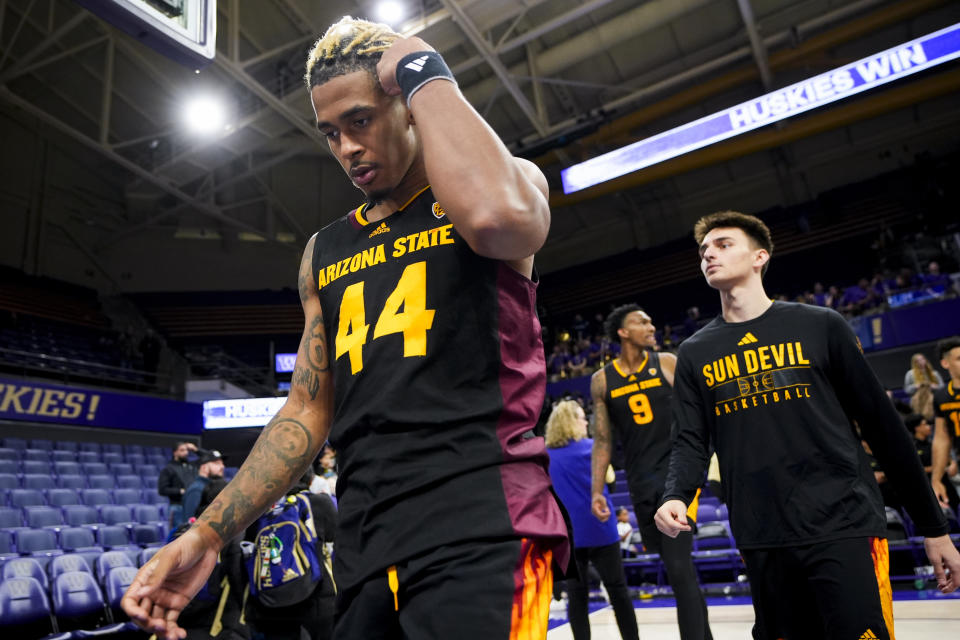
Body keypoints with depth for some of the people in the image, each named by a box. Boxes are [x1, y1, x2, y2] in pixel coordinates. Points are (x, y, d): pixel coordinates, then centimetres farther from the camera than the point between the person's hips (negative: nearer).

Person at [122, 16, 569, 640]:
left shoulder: (511, 177, 2)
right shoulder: (324, 253, 16)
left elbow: (498, 214, -26)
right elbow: (309, 410, 16)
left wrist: (426, 71, -10)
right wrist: (208, 533, 8)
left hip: (480, 525, -5)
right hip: (364, 548, 6)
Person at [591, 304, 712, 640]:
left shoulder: (668, 363, -1)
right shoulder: (602, 380, 4)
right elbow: (603, 440, 9)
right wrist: (597, 491, 4)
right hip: (641, 483, 3)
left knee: (679, 568, -13)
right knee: (677, 567, 14)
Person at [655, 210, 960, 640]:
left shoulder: (819, 326, 2)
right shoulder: (695, 353, 8)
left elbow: (882, 425, 4)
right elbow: (691, 443, 6)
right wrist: (676, 497, -16)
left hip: (843, 528, -2)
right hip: (762, 542, 3)